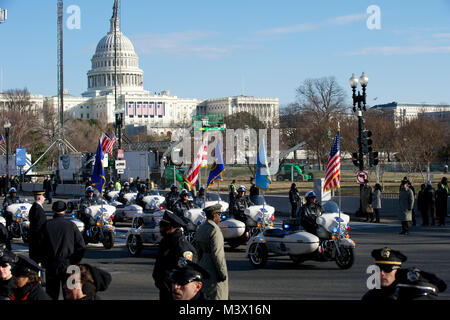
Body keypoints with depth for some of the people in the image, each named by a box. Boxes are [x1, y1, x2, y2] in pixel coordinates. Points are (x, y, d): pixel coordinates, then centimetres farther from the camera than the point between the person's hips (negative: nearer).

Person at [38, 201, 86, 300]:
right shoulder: (71, 225, -5)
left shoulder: (46, 225, -4)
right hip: (67, 265, 0)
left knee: (51, 294, 8)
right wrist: (75, 261, 5)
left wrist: (45, 263, 7)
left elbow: (41, 246, -2)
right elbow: (81, 246, -5)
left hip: (51, 266, 1)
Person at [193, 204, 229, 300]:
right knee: (216, 296, -5)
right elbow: (217, 254, -21)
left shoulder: (200, 229, 11)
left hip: (202, 268, 9)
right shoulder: (214, 230, -17)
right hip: (214, 271, -9)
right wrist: (223, 273, -17)